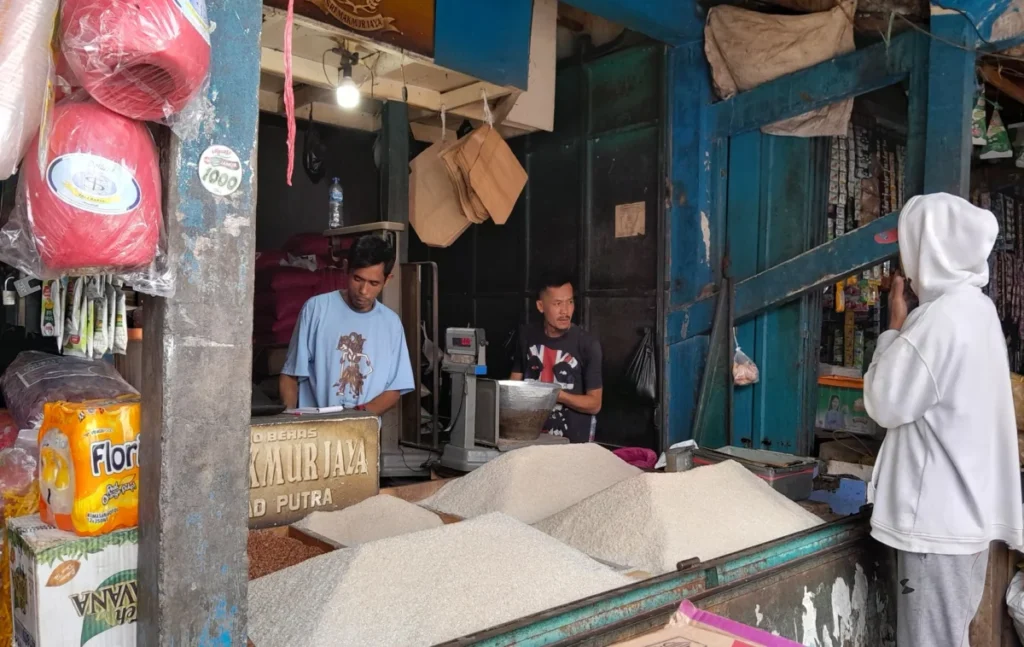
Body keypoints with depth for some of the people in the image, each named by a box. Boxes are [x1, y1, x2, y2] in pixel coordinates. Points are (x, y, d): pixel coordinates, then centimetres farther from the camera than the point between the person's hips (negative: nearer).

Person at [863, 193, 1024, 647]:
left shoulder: (939, 317, -21)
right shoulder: (976, 308, 10)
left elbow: (886, 405, -13)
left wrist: (895, 326, -7)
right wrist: (907, 327, 9)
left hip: (939, 515, -9)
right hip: (967, 509, 9)